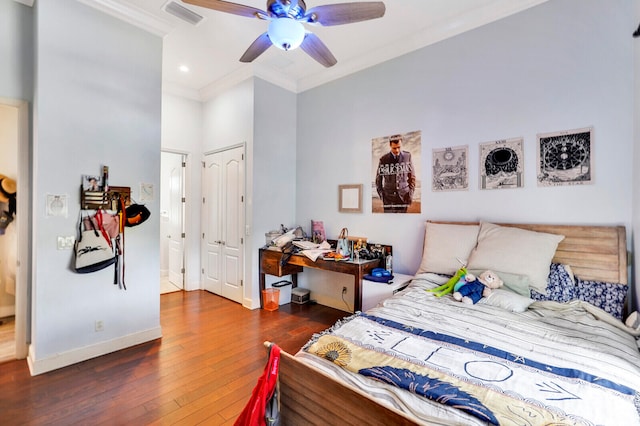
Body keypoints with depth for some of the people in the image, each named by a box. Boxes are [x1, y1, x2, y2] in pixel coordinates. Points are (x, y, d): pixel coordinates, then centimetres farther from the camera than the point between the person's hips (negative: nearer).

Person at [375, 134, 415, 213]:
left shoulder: (407, 156, 2)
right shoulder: (384, 160, -2)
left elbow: (412, 176, 9)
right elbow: (378, 179, 6)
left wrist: (411, 193, 2)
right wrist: (381, 195, 0)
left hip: (403, 197, 1)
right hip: (389, 199, -1)